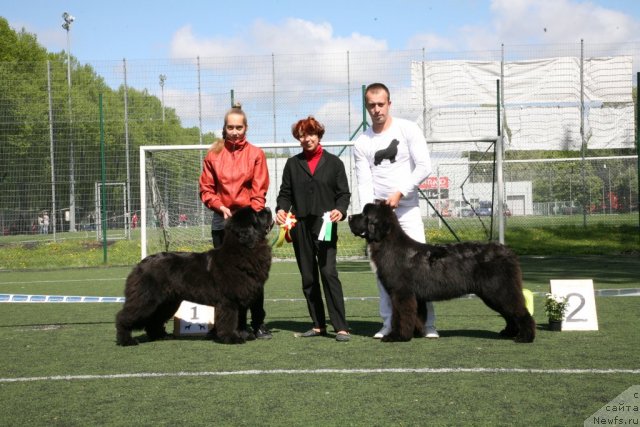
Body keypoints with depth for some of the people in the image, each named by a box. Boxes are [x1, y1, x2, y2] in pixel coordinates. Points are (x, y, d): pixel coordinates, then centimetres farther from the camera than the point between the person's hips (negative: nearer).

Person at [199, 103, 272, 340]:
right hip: (222, 219, 2)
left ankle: (258, 324, 4)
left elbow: (259, 191, 0)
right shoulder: (213, 154, 7)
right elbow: (206, 189, 9)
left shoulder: (255, 154, 4)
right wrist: (220, 206, -7)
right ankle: (238, 325, 7)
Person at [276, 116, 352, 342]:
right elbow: (285, 193, 14)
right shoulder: (293, 164, 14)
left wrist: (340, 209, -13)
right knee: (308, 277, 6)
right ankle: (318, 325, 15)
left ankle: (341, 327, -14)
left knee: (329, 273, -14)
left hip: (325, 225, -3)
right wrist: (281, 209, -6)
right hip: (300, 226, 3)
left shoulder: (333, 162, 8)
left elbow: (344, 193, 6)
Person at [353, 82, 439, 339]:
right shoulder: (361, 143, 5)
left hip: (406, 208, -2)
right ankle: (389, 323, 10)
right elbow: (364, 183, 0)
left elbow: (424, 167, -8)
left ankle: (428, 323, -2)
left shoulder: (407, 130, -1)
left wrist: (399, 193, -13)